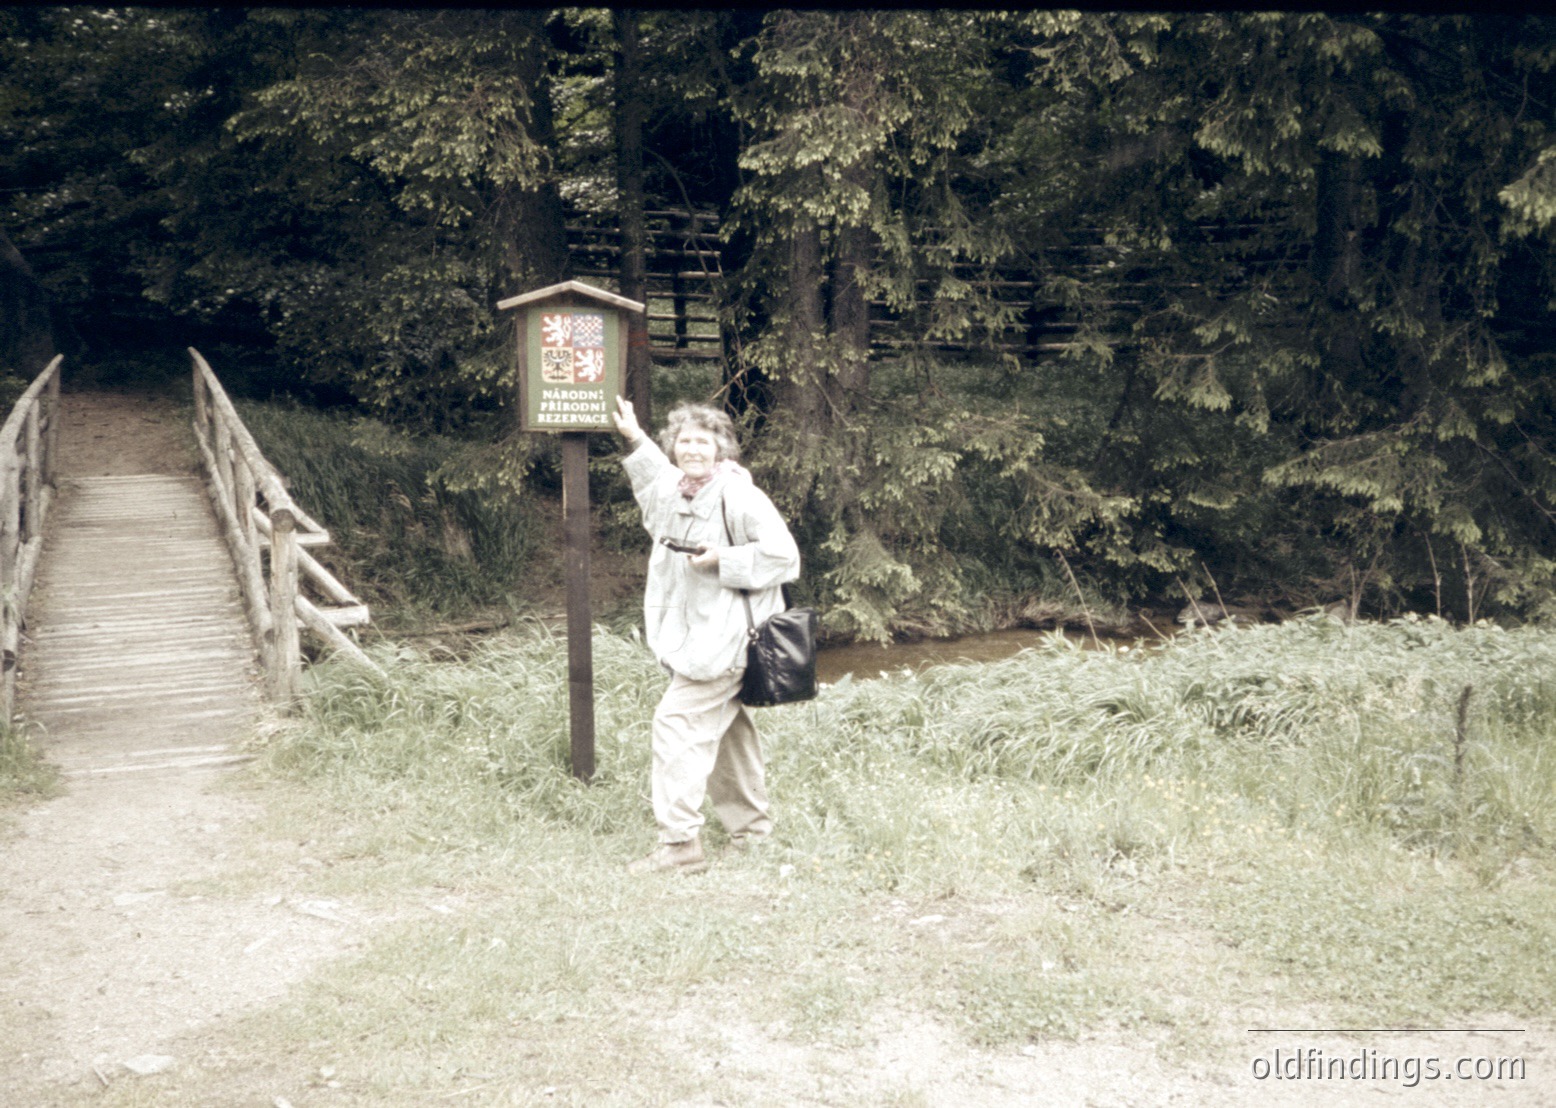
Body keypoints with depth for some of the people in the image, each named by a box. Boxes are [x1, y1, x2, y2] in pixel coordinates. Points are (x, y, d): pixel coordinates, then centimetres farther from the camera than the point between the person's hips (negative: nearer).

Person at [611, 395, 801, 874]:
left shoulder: (736, 494, -16)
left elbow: (781, 553, -18)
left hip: (722, 635, -9)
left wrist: (722, 561, -21)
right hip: (691, 634, 9)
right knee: (724, 728, 17)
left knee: (678, 721, -14)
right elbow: (660, 478, 37)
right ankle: (751, 823, 30)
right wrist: (634, 439, 34)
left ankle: (681, 842, -12)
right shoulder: (677, 490, 10)